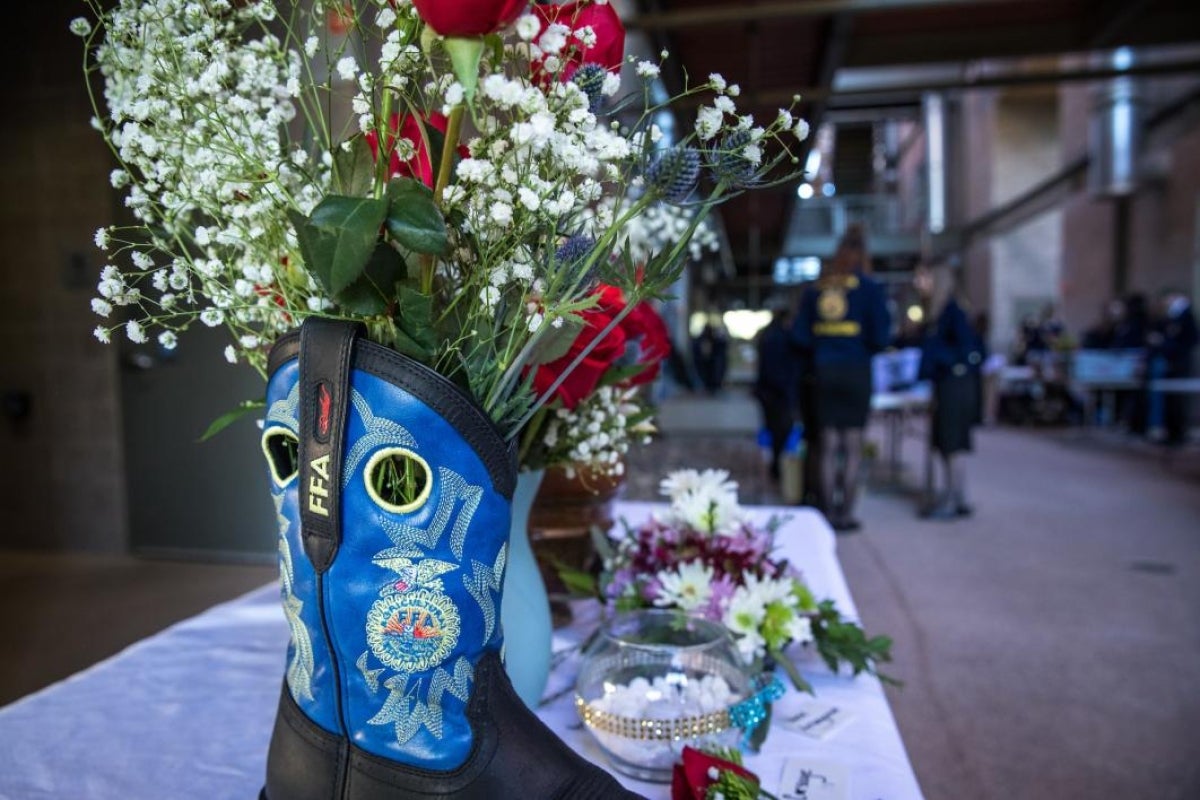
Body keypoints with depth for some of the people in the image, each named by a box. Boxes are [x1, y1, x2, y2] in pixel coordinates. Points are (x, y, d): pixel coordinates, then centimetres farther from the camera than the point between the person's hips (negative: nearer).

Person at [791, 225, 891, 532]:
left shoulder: (816, 287, 5)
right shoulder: (869, 287, -4)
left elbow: (800, 334, 2)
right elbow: (881, 334, -8)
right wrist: (870, 347, 12)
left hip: (825, 370, 3)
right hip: (856, 369, -3)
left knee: (829, 445, 9)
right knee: (853, 446, 5)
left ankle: (830, 511, 14)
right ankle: (846, 513, 8)